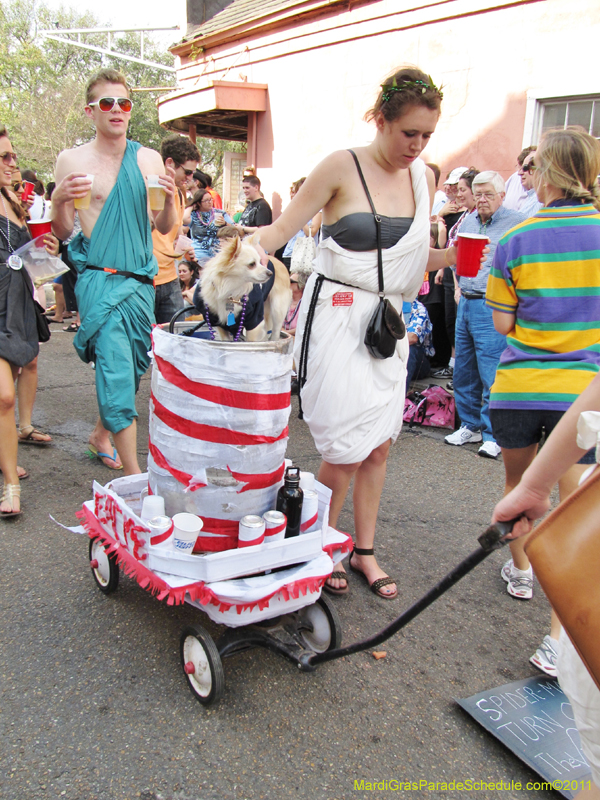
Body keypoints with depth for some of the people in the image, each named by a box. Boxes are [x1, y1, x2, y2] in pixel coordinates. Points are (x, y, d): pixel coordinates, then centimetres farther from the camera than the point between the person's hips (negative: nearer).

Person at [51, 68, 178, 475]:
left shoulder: (150, 159, 10)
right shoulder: (72, 160, 1)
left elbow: (164, 228, 13)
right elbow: (62, 233, 4)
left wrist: (169, 198, -7)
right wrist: (60, 201, -17)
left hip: (142, 281, 5)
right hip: (99, 279, -4)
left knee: (133, 368, 13)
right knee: (116, 372, -12)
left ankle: (101, 434, 39)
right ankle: (135, 477, -7)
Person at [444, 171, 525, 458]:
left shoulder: (516, 222, -5)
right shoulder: (467, 222, 16)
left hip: (491, 308, -7)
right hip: (465, 304, 7)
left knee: (491, 375, -6)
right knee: (463, 371, 12)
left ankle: (493, 434, 4)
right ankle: (471, 425, 25)